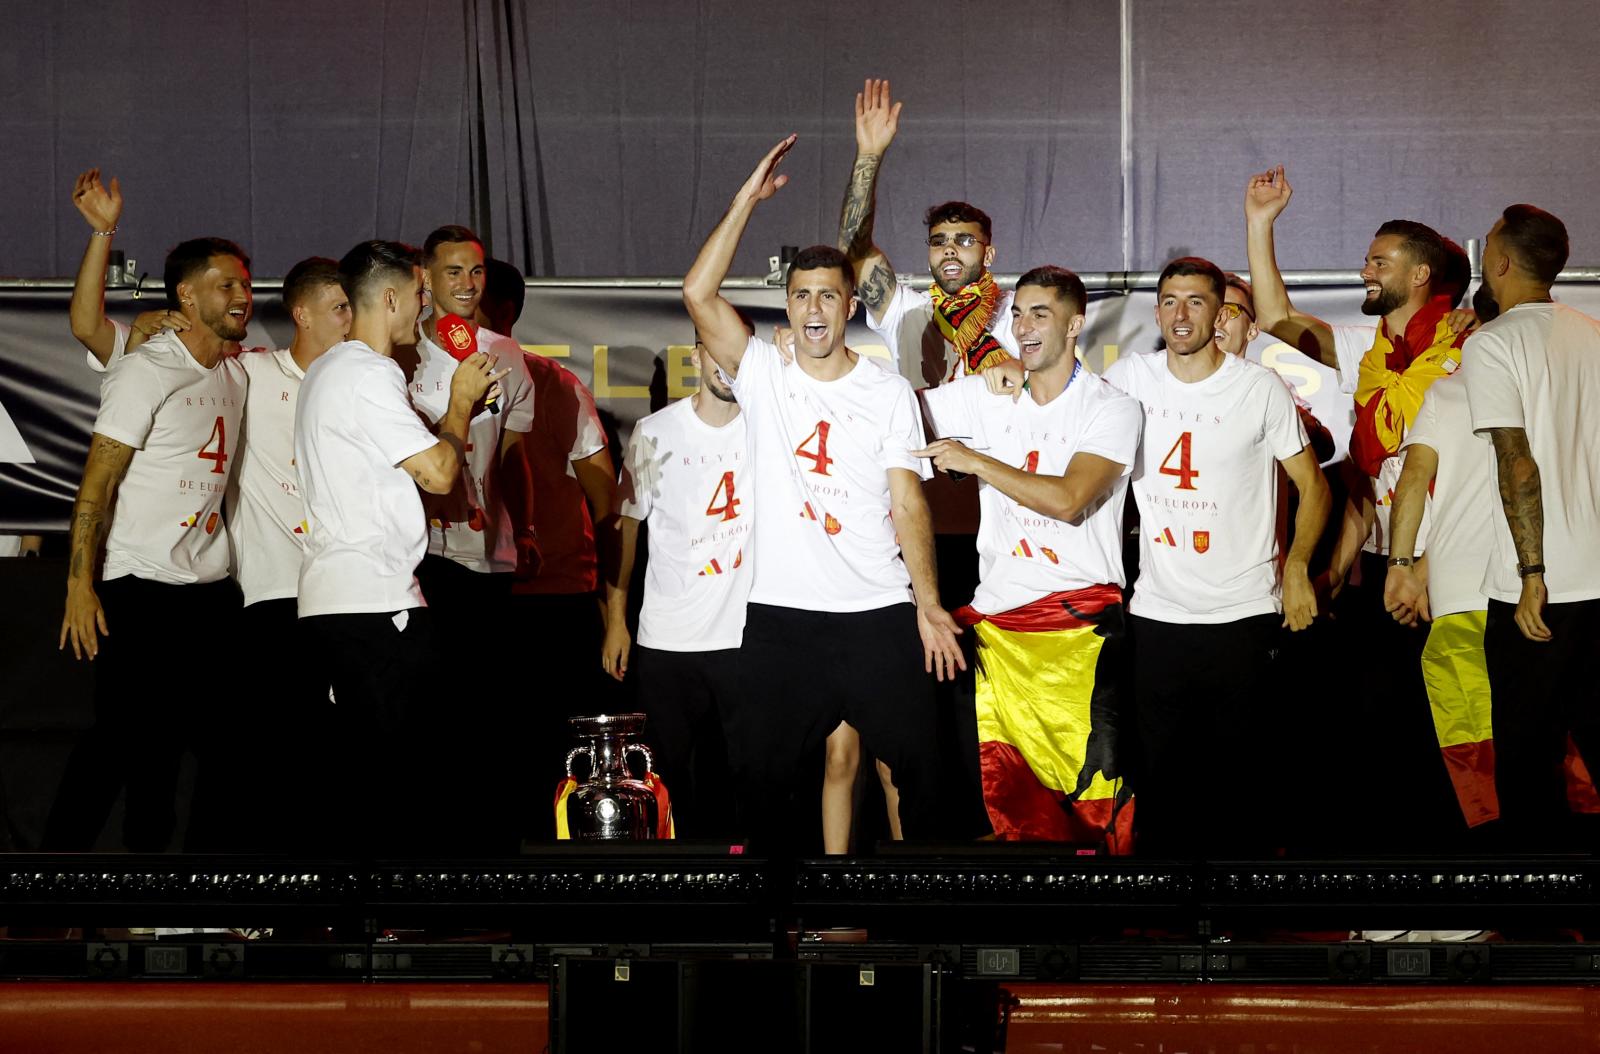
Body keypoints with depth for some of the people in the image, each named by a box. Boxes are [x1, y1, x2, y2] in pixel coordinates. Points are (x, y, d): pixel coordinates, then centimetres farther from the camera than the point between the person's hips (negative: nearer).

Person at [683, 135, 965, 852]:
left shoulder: (890, 394, 6)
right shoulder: (763, 377, 6)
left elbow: (907, 503, 1)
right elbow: (699, 294, -8)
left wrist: (928, 603, -11)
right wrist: (747, 201, -9)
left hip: (880, 616, 0)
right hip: (782, 614, 0)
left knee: (916, 765, 0)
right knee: (759, 774, 2)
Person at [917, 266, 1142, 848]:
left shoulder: (1112, 409, -3)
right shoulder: (987, 397, 10)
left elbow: (1068, 499, -16)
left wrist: (974, 461, -13)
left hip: (1079, 622, -5)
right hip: (994, 619, 5)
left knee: (1098, 776, -11)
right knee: (1006, 789, 3)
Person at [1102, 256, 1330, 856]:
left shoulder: (1260, 388, -2)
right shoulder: (1130, 379, 4)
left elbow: (1312, 485, 2)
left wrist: (1296, 567, -8)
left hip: (1243, 615, -2)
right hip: (1154, 613, 2)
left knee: (1239, 775, 1)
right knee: (1158, 774, 5)